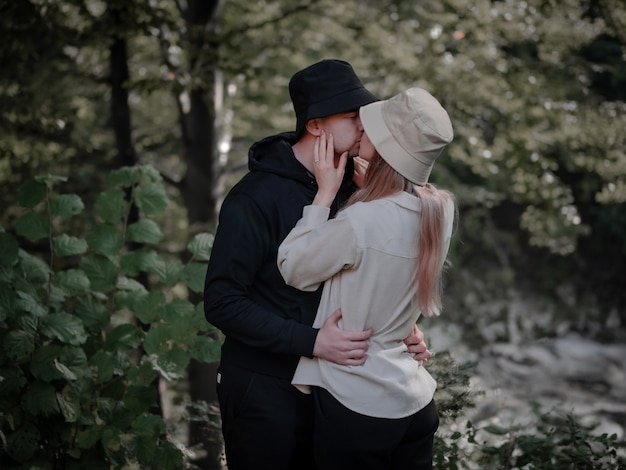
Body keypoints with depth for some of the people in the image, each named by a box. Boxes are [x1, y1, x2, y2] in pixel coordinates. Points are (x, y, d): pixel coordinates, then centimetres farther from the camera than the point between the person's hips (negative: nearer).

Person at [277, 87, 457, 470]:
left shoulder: (361, 222, -24)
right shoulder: (440, 211, -4)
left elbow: (294, 269, -9)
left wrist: (325, 193, -6)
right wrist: (366, 182, 4)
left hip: (357, 407, -7)